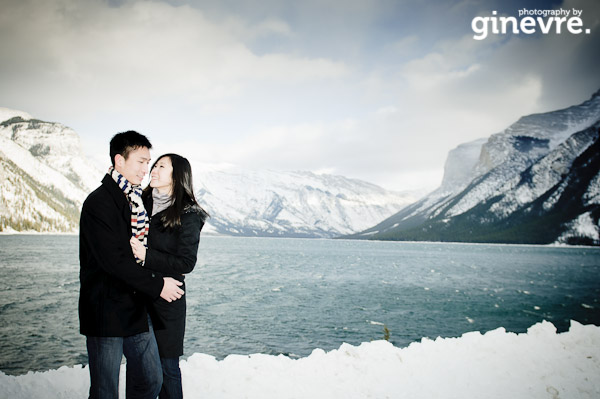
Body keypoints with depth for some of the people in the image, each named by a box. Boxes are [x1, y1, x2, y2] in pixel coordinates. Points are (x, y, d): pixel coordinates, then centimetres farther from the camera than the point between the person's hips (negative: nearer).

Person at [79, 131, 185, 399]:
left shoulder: (138, 201, 13)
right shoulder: (99, 202, -13)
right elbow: (114, 259, -20)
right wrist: (156, 285, -14)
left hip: (137, 309, 8)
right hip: (105, 310, -8)